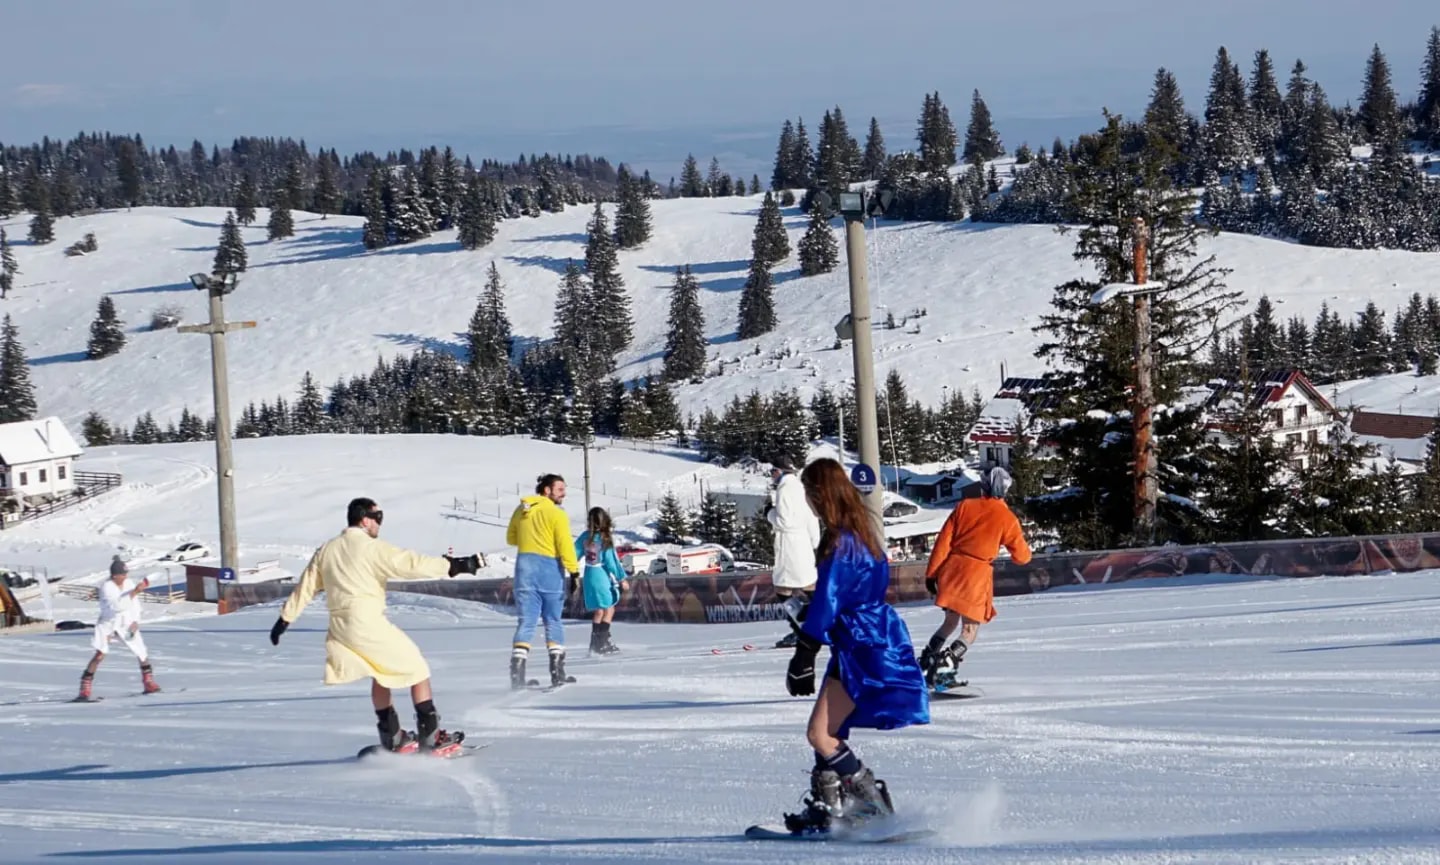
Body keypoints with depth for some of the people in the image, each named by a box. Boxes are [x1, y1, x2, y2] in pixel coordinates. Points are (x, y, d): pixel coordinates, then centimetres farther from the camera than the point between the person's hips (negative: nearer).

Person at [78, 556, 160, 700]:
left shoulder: (129, 583, -4)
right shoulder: (106, 587, -21)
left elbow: (135, 604, 8)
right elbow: (118, 605, -33)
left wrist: (135, 621, -4)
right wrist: (134, 591, -37)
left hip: (126, 623, 5)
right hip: (107, 623, -5)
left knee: (142, 652, 2)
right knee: (100, 655, -14)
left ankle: (149, 683, 19)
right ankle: (84, 690, -12)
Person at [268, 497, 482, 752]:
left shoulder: (326, 550, 13)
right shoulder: (371, 547, -8)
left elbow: (305, 587, 18)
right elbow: (410, 564, -18)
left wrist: (285, 618, 26)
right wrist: (453, 565, -16)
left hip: (339, 627, 7)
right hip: (368, 622, -7)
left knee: (382, 673, 25)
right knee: (416, 666, 5)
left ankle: (391, 736, 24)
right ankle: (429, 733, 0)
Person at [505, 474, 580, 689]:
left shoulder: (521, 511, 8)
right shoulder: (556, 514, -9)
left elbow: (511, 539, 18)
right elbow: (565, 546, -14)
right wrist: (574, 572, -12)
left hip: (525, 568, 4)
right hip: (549, 569, -4)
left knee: (525, 621, 2)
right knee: (553, 621, 8)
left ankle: (517, 669, -12)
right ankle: (557, 672, 7)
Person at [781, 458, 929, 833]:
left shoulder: (842, 541, -18)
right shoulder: (864, 531, 12)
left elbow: (826, 602, -21)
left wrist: (803, 658, -19)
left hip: (862, 651, -10)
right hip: (868, 643, 10)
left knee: (821, 734, -11)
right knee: (828, 731, 13)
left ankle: (877, 811, -10)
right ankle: (826, 809, 17)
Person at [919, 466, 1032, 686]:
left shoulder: (965, 506, 5)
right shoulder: (1007, 518, 0)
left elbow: (943, 542, 3)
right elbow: (1022, 556, 8)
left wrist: (931, 573, 8)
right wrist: (1021, 541, 30)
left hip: (951, 568, 3)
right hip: (977, 574, -3)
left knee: (951, 620, 23)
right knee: (970, 629, 6)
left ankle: (926, 660, 17)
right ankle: (946, 664, -16)